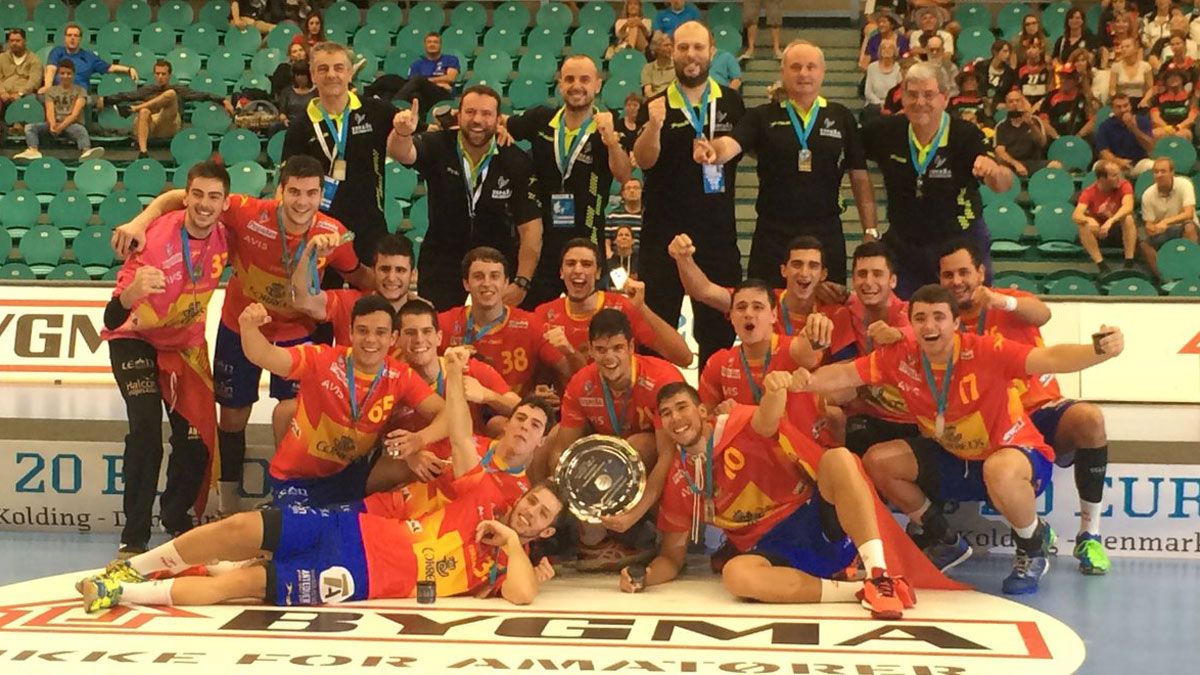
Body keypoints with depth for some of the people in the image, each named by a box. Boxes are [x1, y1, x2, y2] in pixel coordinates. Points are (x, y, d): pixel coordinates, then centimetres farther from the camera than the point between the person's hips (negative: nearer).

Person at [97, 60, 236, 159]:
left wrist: (223, 100, -1)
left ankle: (134, 108, -22)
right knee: (144, 112, -34)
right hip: (149, 125, 1)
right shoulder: (147, 90, 27)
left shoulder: (178, 89, 23)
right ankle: (143, 150, -49)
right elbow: (125, 95, 17)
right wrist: (104, 100, 4)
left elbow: (201, 95, 11)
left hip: (169, 126, -1)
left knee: (170, 94, -20)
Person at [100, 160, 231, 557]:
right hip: (136, 339, -4)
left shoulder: (223, 237, -14)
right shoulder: (157, 238, -29)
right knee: (146, 427, -22)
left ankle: (177, 520, 27)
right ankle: (134, 537, -12)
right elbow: (113, 320, -36)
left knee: (197, 439, 0)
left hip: (186, 344, 5)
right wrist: (132, 291, -56)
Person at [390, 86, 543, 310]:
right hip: (440, 270, 0)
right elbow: (403, 153, -27)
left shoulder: (517, 163, -8)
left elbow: (530, 227, -9)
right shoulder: (438, 146, -7)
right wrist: (402, 133, -51)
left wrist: (522, 283, -17)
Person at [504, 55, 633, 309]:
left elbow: (624, 176, -22)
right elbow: (501, 125, 20)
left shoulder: (608, 129, -6)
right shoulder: (540, 120, 3)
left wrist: (611, 141, -40)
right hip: (539, 242, 3)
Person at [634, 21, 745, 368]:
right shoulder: (656, 106, -1)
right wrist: (654, 127, -33)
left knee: (719, 323, 8)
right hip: (664, 231, -2)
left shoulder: (731, 102, 5)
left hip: (718, 231, 2)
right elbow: (643, 160, -15)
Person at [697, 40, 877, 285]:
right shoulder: (762, 117, 5)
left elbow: (860, 177, 8)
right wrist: (712, 151, -36)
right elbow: (730, 144, -12)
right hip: (772, 236, -1)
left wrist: (870, 232, 3)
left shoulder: (842, 118, 8)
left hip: (827, 237, 1)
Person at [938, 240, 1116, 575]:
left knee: (1088, 417, -32)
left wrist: (1003, 301, -50)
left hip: (1041, 413, -2)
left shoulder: (1010, 301, -2)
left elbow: (1042, 314, -27)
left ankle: (1089, 534, -20)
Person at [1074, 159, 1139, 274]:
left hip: (1120, 230, 0)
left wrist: (1111, 221, -51)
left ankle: (1129, 263, -28)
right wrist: (1089, 220, -52)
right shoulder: (1089, 192, -16)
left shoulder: (1124, 185, -16)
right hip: (1099, 233, 0)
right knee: (1084, 225, -30)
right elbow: (1076, 215, -30)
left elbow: (1128, 207, -35)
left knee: (1128, 218, -32)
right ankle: (1102, 266, -28)